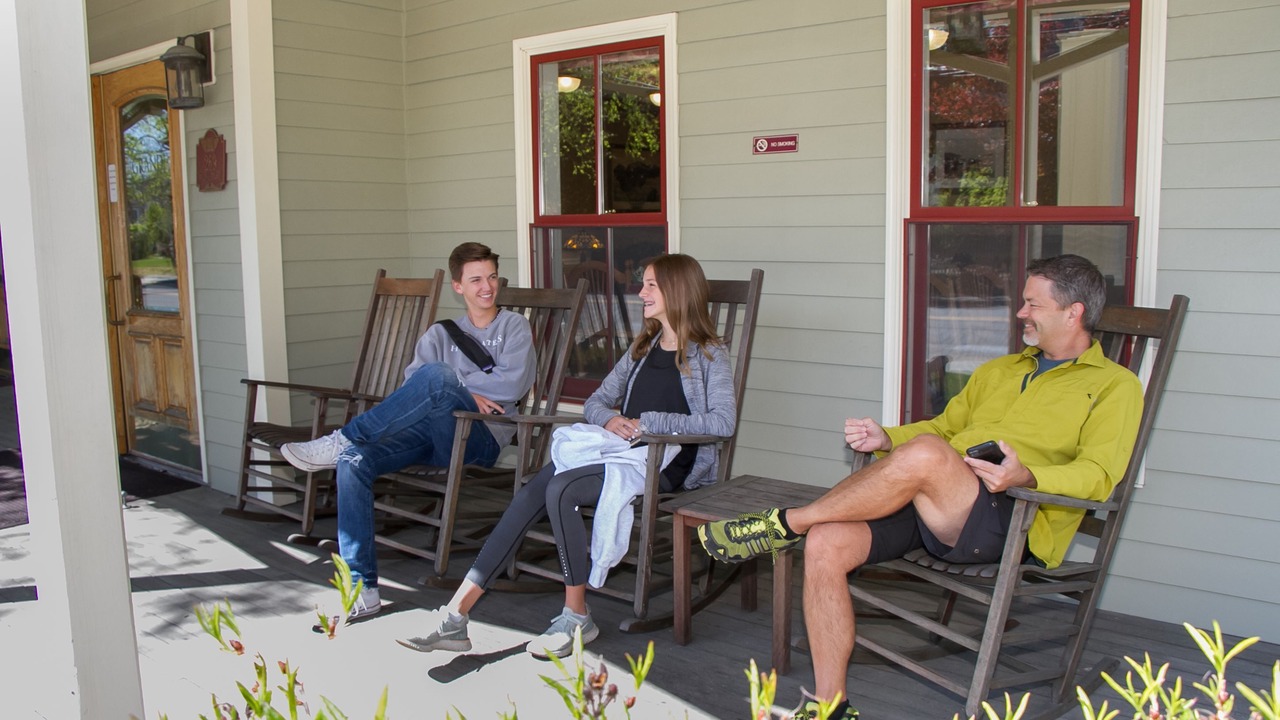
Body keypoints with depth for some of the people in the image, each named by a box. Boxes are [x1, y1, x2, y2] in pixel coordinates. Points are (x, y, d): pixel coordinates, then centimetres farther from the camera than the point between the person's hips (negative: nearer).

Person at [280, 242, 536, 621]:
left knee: (435, 376, -35)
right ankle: (363, 589, -20)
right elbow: (410, 386, 8)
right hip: (430, 435, 4)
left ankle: (339, 442, -24)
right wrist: (464, 395, -8)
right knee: (355, 461, -24)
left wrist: (450, 385, 1)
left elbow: (513, 383, -5)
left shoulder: (514, 326, 14)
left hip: (480, 439, -4)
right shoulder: (440, 334, 25)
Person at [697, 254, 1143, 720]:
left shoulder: (1113, 385, 11)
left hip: (1009, 520, -6)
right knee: (826, 543, -21)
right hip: (925, 506, 7)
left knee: (925, 454, -38)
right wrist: (887, 439, 13)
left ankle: (785, 524, -18)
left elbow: (1099, 475, -4)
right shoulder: (1000, 370, 31)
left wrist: (1027, 477, -23)